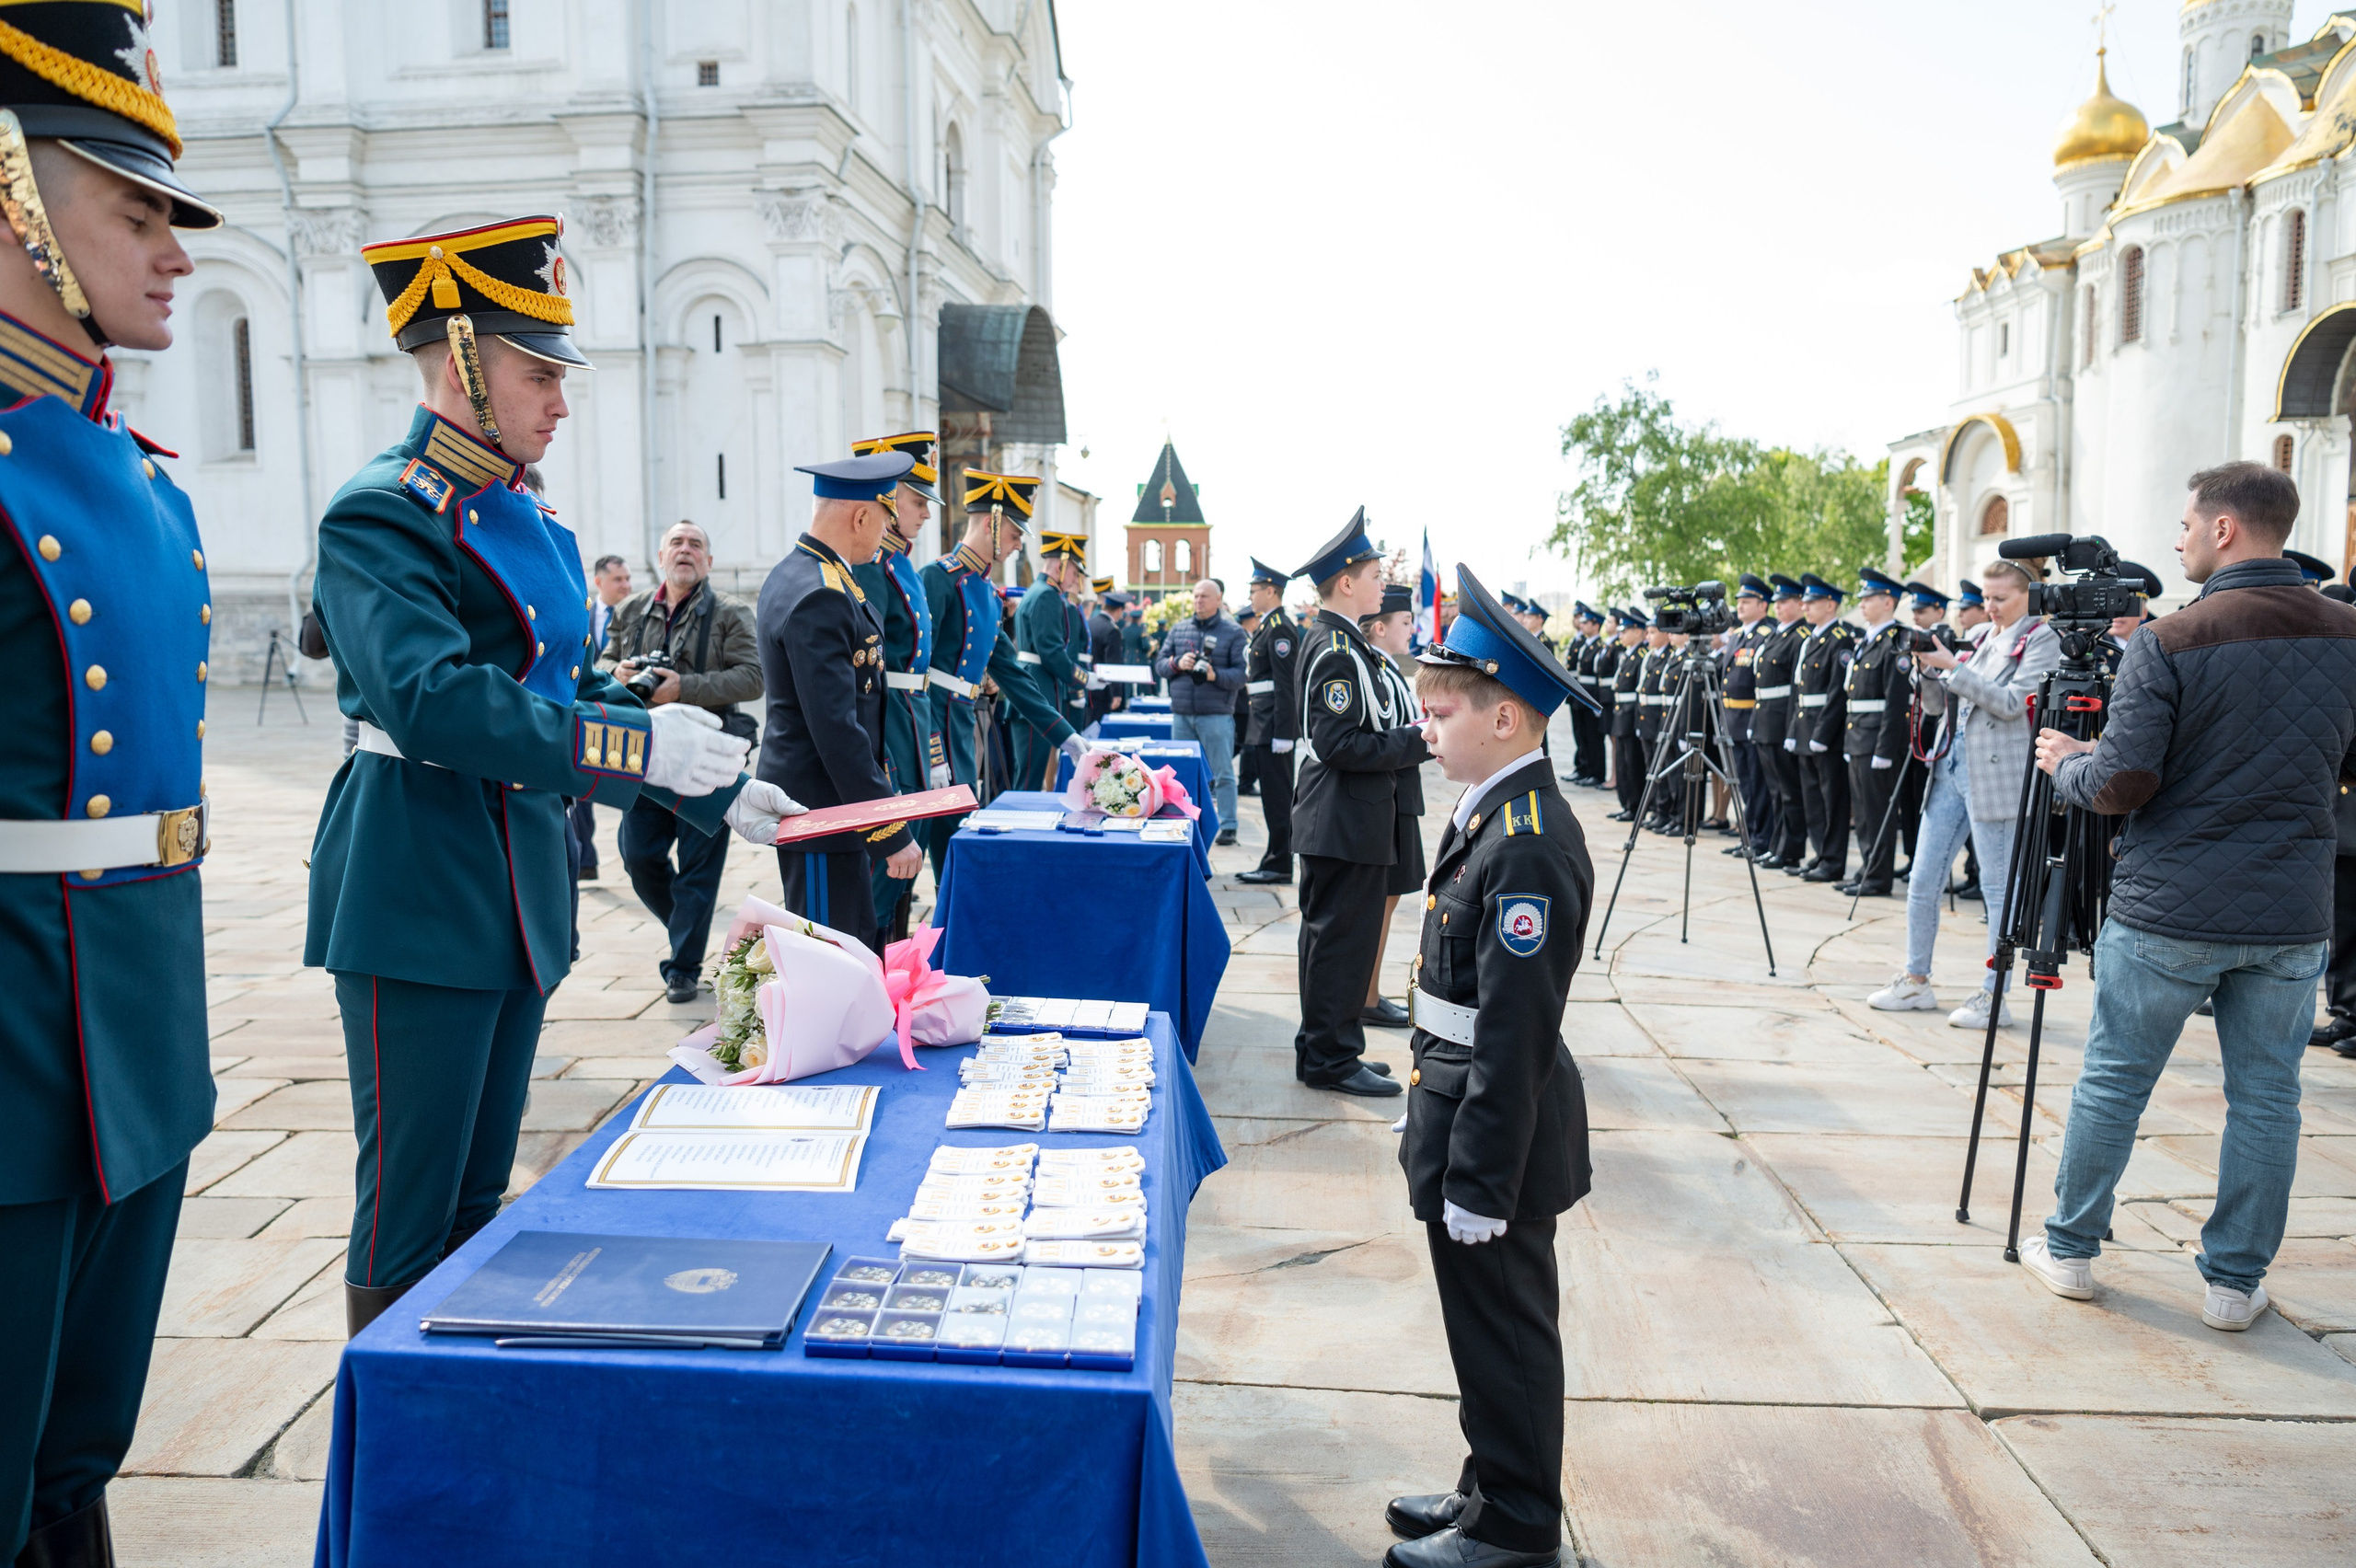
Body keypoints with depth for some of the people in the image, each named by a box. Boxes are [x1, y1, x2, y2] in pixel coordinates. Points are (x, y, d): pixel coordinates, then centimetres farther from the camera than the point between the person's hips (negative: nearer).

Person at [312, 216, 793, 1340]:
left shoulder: (531, 524, 13)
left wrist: (721, 789, 7)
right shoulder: (381, 516, -13)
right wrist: (639, 748, -31)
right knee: (409, 1207, 2)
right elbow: (431, 697, -26)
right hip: (421, 894, -8)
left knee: (480, 1195, 18)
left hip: (520, 888, 9)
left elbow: (578, 686, 16)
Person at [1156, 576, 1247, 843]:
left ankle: (1228, 826, 4)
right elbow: (1159, 663, 12)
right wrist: (1176, 664, -9)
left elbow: (1241, 674, -5)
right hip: (1181, 713, 4)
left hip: (1216, 714, -4)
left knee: (1223, 772, -2)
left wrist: (1216, 675, -22)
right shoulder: (1179, 628, 13)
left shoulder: (1233, 632, 2)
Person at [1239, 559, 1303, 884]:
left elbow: (1286, 685, -20)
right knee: (1274, 795, 14)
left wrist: (1282, 734, -22)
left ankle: (1279, 866, 1)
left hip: (1275, 726, -10)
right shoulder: (1268, 626, 17)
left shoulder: (1280, 629, -14)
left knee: (1278, 797, -5)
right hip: (1264, 726, 10)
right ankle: (1275, 861, 20)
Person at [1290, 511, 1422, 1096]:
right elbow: (1340, 743, -24)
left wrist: (1411, 733, 10)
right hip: (1347, 824, -11)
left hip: (1343, 821, 11)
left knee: (1333, 936, 16)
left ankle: (1325, 1049, 26)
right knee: (1342, 937, -2)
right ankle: (1330, 1059, 8)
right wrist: (1418, 740, -18)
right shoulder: (1337, 650, -18)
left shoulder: (1335, 641, 14)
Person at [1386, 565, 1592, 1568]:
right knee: (1486, 1327, 22)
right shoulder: (1491, 814, 7)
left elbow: (1515, 1035, -25)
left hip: (1498, 1135, -10)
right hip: (1463, 1106, 10)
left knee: (1504, 1333, 7)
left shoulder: (1527, 847, -25)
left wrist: (1479, 1179, -21)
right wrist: (1434, 1123, 20)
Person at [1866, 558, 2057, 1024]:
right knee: (1922, 882, 8)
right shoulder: (1979, 637, 17)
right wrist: (1926, 667, -1)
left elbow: (2011, 702, -16)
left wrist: (1952, 666, -17)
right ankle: (1915, 981, 19)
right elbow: (1935, 705, 16)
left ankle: (1993, 997, 6)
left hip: (1995, 773, -7)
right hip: (1950, 767, 7)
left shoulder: (2041, 640, -3)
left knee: (1998, 887, -1)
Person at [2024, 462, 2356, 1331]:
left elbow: (2120, 785, -15)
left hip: (2167, 911, -3)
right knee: (2266, 1096, 13)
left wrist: (2065, 762, 5)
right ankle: (2236, 1282, 20)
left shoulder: (2166, 643, -13)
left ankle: (2070, 1248, 21)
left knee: (2112, 1083, 9)